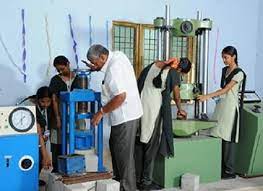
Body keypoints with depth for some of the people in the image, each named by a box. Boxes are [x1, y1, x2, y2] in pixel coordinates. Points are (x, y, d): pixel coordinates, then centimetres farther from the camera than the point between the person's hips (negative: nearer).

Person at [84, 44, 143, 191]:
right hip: (125, 114, 10)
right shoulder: (118, 55, 4)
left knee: (124, 154, 0)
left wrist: (101, 112, -20)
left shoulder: (113, 69, -24)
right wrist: (98, 69, 11)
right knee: (115, 147, 21)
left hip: (125, 116, -10)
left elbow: (120, 97, -29)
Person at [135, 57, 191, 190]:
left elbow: (139, 84, 15)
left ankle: (137, 179, 19)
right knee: (151, 146, 3)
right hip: (154, 110, -6)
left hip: (140, 106, 6)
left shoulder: (153, 65, 14)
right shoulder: (174, 73, -4)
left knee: (139, 144, 11)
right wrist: (180, 110, 25)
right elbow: (176, 96, 7)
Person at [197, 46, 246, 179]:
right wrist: (210, 96, 11)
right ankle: (219, 167, 11)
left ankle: (229, 171, 3)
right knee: (217, 137, 3)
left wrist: (208, 96, -25)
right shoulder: (224, 70, 14)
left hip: (230, 107, -7)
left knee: (227, 139, -5)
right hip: (220, 105, 7)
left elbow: (226, 89, -18)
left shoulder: (239, 73, -10)